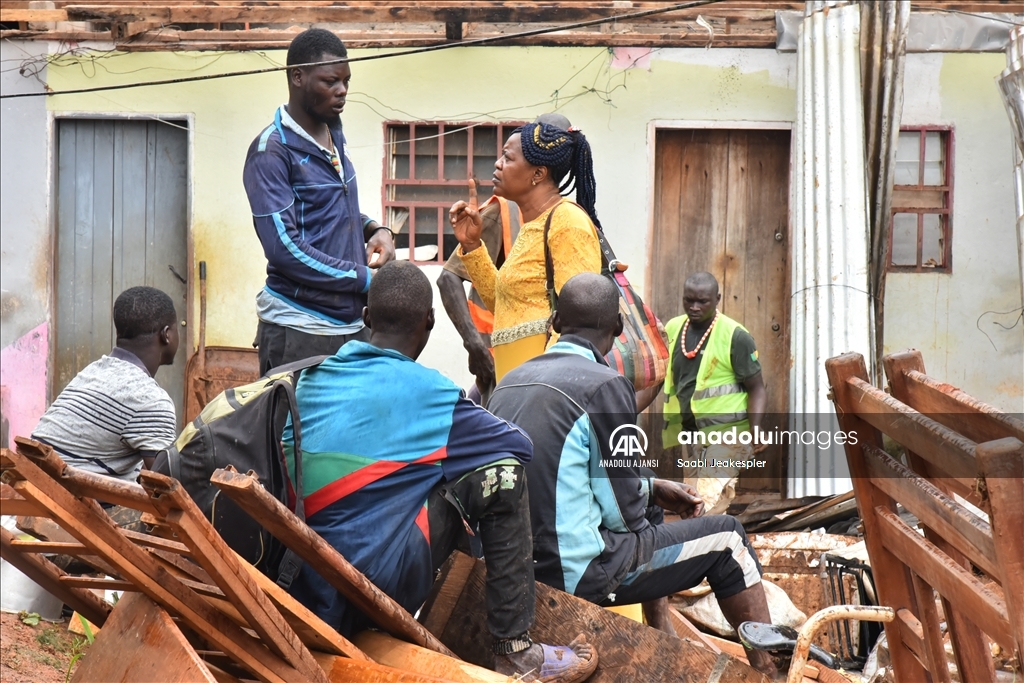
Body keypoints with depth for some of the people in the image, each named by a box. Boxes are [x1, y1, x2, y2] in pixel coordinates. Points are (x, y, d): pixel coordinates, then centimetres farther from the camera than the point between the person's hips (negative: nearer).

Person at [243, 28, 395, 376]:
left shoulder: (334, 138, 15)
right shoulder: (272, 151, -10)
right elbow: (285, 249, -17)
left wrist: (374, 229, 6)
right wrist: (366, 279, -13)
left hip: (352, 325, 7)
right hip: (299, 333, -7)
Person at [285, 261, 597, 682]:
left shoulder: (310, 380, 9)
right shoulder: (424, 390, -7)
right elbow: (521, 445, 4)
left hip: (310, 592, 7)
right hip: (381, 581, -7)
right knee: (500, 471, 2)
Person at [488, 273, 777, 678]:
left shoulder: (509, 383, 7)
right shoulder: (604, 386, -16)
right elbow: (624, 512, -14)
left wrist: (652, 488, 20)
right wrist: (649, 491, 10)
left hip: (516, 569, 8)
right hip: (580, 574, -8)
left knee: (650, 507, 33)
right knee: (726, 538, 11)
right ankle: (770, 671, 21)